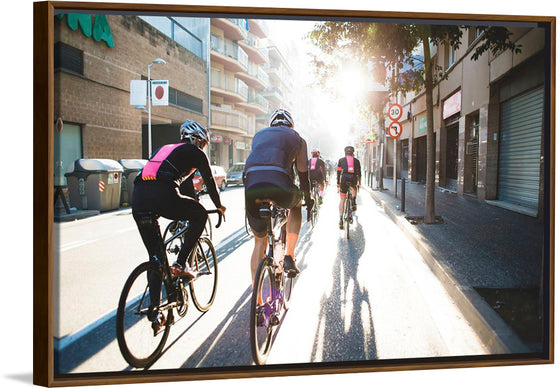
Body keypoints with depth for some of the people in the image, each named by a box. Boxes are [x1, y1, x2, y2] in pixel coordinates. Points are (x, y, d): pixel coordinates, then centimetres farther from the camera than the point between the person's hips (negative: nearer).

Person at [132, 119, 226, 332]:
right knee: (200, 216, 21)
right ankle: (180, 264, 13)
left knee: (155, 257, 14)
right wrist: (219, 206, 37)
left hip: (138, 199, 7)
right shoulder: (196, 153, 15)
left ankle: (154, 310, 10)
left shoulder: (165, 149, 35)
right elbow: (209, 181, 20)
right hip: (162, 197, -7)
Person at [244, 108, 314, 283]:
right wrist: (308, 198, 37)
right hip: (280, 186, -2)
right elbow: (302, 173, 24)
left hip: (251, 186, 2)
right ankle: (289, 257, 23)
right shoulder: (297, 138, 25)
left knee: (259, 242, 17)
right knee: (296, 206, 35)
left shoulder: (259, 135, 32)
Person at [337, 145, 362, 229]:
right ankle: (353, 202, 19)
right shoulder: (356, 160, 18)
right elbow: (359, 173, 17)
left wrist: (338, 184, 21)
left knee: (342, 200, 6)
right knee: (354, 189, 39)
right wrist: (359, 183, 25)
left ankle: (340, 219, -3)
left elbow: (338, 172, 16)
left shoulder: (341, 160, 17)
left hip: (344, 179, -1)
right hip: (353, 180, 1)